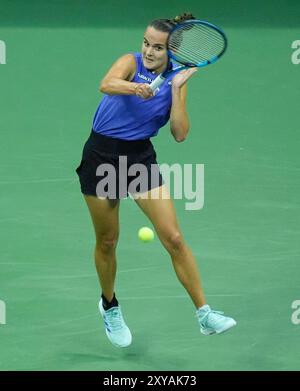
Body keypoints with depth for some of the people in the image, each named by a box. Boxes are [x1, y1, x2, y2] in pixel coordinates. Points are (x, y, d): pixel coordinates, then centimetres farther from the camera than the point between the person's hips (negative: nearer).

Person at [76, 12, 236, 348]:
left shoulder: (176, 79, 1)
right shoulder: (131, 62, -9)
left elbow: (180, 133, -7)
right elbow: (106, 85, -33)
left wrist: (176, 91, -16)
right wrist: (135, 88, -52)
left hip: (141, 157, 3)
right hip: (102, 155, -2)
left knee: (173, 238, -7)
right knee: (107, 241, 10)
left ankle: (204, 315, -4)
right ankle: (109, 306, 35)